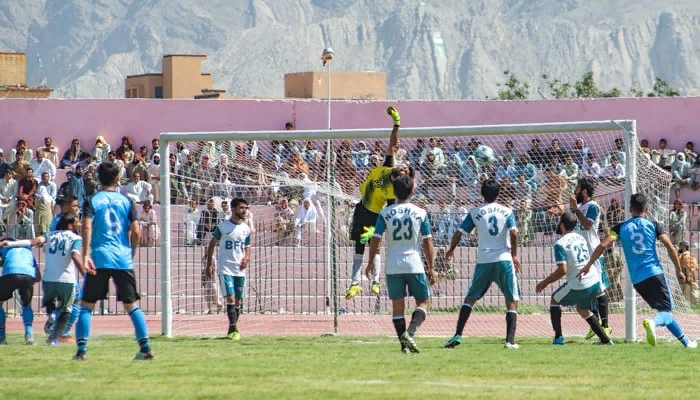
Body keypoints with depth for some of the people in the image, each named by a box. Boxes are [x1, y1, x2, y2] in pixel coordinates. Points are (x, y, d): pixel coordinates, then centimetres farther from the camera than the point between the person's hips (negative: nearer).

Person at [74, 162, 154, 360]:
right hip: (124, 259, 1)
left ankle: (82, 349, -5)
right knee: (132, 305, 8)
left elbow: (87, 227, -11)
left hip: (99, 259, -1)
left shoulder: (92, 201, 3)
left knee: (87, 305, 5)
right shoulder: (126, 201, 8)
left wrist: (86, 255, -15)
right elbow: (136, 232, 2)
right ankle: (145, 347, -1)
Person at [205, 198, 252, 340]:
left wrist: (246, 258, -6)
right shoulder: (223, 226, -3)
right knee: (230, 297, -15)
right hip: (225, 268, -5)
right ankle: (233, 329, -17)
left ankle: (233, 330, 17)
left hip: (240, 269, 5)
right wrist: (209, 264, -1)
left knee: (238, 300, 6)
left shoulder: (246, 228, 9)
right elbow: (212, 244, 3)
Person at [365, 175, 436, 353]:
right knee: (423, 302, 9)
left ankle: (404, 344, 2)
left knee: (397, 306, 8)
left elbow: (375, 240, -2)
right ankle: (410, 331, -15)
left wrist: (371, 263, 9)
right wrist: (431, 268, 5)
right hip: (414, 265, -1)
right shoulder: (420, 213, -1)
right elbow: (427, 243, -1)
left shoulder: (385, 214, 1)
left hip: (393, 267, 1)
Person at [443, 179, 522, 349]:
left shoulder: (474, 213, 4)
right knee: (512, 301, 7)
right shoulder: (507, 212, 3)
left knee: (470, 298, 11)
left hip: (484, 261, 1)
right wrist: (514, 255, -1)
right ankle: (510, 340, -5)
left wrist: (451, 250, 21)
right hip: (504, 259, -1)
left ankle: (458, 335, 0)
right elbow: (514, 233, -11)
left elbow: (459, 234, 3)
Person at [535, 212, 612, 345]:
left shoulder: (560, 244, -11)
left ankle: (558, 337, 7)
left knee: (555, 300, 17)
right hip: (595, 281, 7)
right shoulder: (580, 238, 13)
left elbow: (562, 270, -18)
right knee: (583, 309, 29)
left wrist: (545, 282, -8)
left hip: (579, 285, -7)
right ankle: (605, 339, 22)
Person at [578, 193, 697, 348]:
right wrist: (679, 270, 5)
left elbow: (603, 245, -3)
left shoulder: (621, 228, 8)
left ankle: (685, 341, 17)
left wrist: (588, 265, 2)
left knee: (665, 311, 16)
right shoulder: (653, 226, 3)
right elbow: (670, 247, -5)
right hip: (655, 273, -3)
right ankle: (653, 323, -40)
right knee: (666, 311, -6)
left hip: (637, 280, 3)